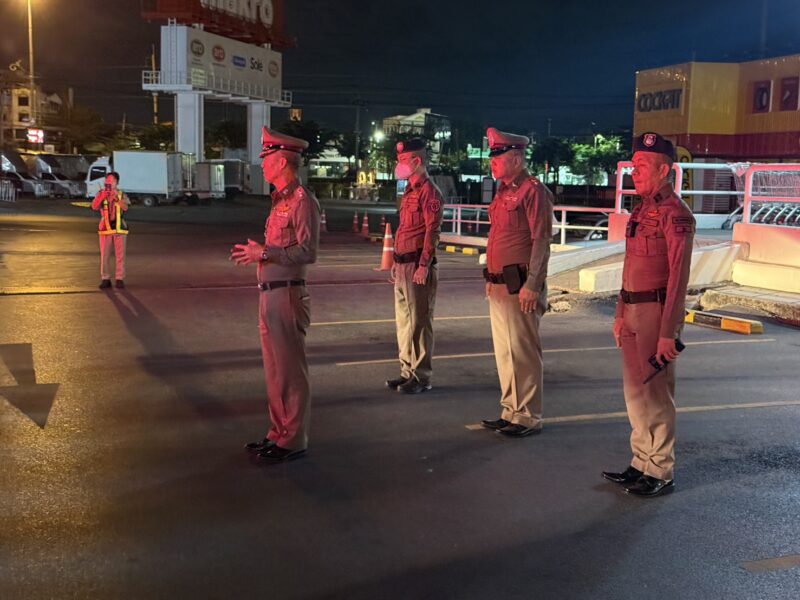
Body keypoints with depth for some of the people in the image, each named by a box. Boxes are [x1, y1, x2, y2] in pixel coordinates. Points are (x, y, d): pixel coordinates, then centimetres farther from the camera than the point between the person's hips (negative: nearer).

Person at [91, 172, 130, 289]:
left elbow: (125, 207, -13)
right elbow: (94, 207, -8)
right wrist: (102, 196, -19)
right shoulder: (101, 194, 6)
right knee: (104, 255, 1)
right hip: (105, 229, 0)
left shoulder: (122, 195, 5)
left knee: (120, 255, 1)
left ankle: (120, 279, 7)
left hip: (119, 229, 0)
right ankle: (105, 279, 8)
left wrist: (116, 196, -21)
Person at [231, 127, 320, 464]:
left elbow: (307, 252, -19)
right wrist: (254, 252, 11)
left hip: (287, 296, -10)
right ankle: (279, 434, 26)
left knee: (290, 371, -1)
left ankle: (294, 441, 8)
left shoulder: (303, 201, -13)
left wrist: (264, 252, -18)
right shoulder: (281, 200, 16)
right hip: (270, 294, 10)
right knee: (274, 370, 15)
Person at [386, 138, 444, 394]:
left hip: (418, 266, -10)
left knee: (419, 321, -4)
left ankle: (421, 377, 3)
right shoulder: (409, 191, 18)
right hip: (403, 265, 10)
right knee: (404, 320, 13)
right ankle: (408, 371, 22)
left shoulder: (429, 191, -10)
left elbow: (432, 231, -17)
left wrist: (424, 265, -23)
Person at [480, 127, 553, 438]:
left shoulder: (533, 191, -11)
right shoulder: (503, 192, 17)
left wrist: (532, 286, -21)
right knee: (504, 351, 14)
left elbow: (541, 241, -16)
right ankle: (510, 412, 23)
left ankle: (528, 418, 6)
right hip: (498, 285, 9)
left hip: (518, 287, -9)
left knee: (522, 352, -3)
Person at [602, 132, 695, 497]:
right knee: (635, 390, 14)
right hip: (633, 312, 9)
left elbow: (678, 276, -18)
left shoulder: (675, 215, -14)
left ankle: (661, 473, 11)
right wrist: (620, 314, 18)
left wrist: (668, 333, -20)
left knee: (656, 394, -1)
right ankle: (642, 463, 26)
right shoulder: (640, 211, 14)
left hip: (657, 312, -9)